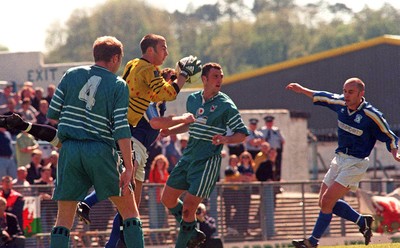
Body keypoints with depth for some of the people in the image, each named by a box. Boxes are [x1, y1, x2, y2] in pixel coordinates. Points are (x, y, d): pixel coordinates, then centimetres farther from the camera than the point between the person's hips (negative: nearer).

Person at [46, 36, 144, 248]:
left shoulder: (72, 75, 8)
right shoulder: (118, 85, 0)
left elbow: (52, 113, 8)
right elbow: (121, 129, -7)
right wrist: (128, 167, -8)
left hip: (69, 149, 3)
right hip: (100, 150, -2)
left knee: (64, 218, 6)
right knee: (129, 210, 8)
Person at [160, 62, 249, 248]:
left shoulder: (226, 105, -8)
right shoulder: (192, 99, 9)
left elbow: (243, 133, -7)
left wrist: (226, 139, -25)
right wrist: (170, 131, 14)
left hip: (208, 161, -7)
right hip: (188, 157, 7)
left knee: (188, 208, -11)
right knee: (167, 199, 9)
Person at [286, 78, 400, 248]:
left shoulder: (371, 115, -18)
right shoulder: (340, 104, 0)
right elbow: (323, 98, 20)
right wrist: (302, 90, 29)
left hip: (355, 163, -8)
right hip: (339, 160, 8)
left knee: (327, 201, -13)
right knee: (324, 202, 10)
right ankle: (362, 221, 25)